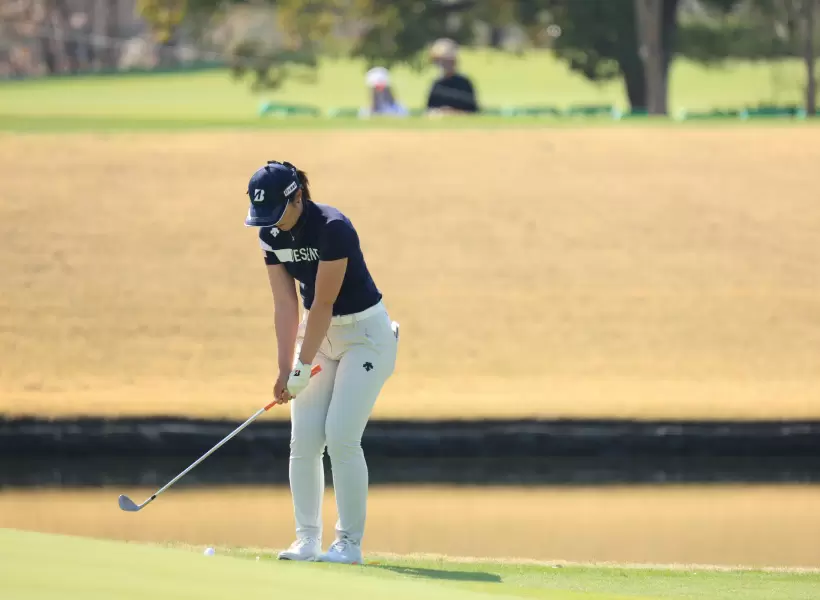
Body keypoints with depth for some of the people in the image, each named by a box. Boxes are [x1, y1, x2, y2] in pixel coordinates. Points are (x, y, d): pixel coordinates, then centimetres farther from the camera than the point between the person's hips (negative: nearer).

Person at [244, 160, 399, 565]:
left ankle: (349, 542, -8)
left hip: (365, 333, -7)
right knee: (303, 440, -3)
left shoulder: (333, 228, -27)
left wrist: (303, 368, -20)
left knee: (341, 436, -15)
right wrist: (285, 368, -11)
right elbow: (285, 304, -4)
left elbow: (323, 304, -24)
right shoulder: (271, 235, -5)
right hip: (319, 333, 7)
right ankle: (307, 539, 3)